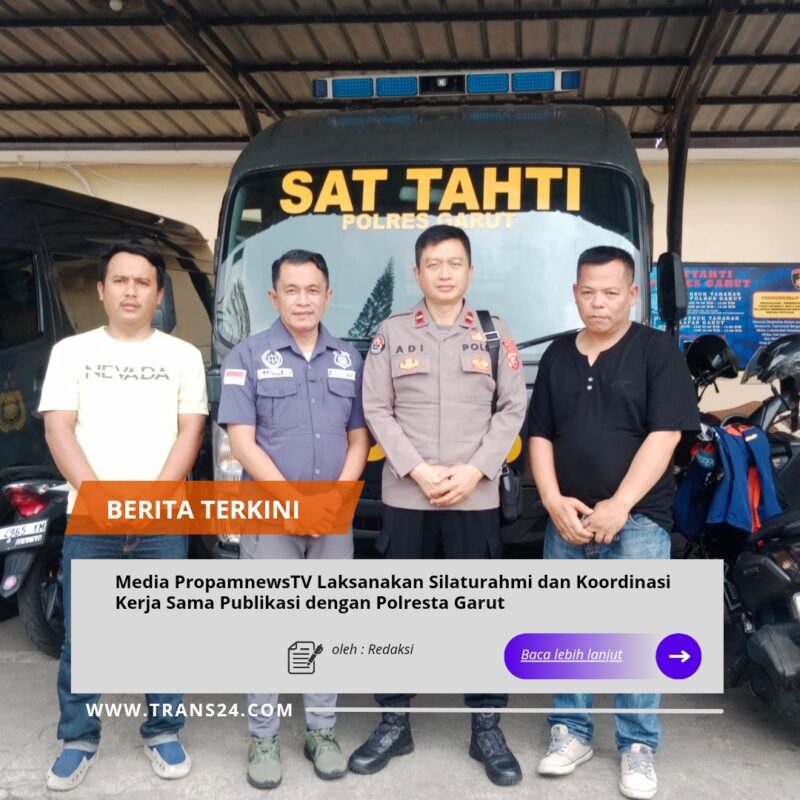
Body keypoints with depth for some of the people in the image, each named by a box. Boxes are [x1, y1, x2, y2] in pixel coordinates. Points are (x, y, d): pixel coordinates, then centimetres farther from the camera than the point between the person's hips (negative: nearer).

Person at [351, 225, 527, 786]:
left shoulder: (494, 333, 7)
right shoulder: (391, 334, 5)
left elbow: (513, 409, 3)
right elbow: (377, 410, 1)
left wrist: (474, 471, -9)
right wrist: (418, 470, -10)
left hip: (477, 498, 0)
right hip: (406, 496, 0)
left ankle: (488, 729, 19)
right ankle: (394, 723, 22)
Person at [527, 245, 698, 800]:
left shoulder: (657, 351, -2)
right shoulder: (558, 356, 11)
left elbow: (664, 435, -10)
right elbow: (540, 435, 10)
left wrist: (619, 506, -17)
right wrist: (554, 502, -5)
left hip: (636, 520, -4)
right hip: (567, 521, 4)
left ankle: (638, 747, 15)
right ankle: (571, 732, 25)